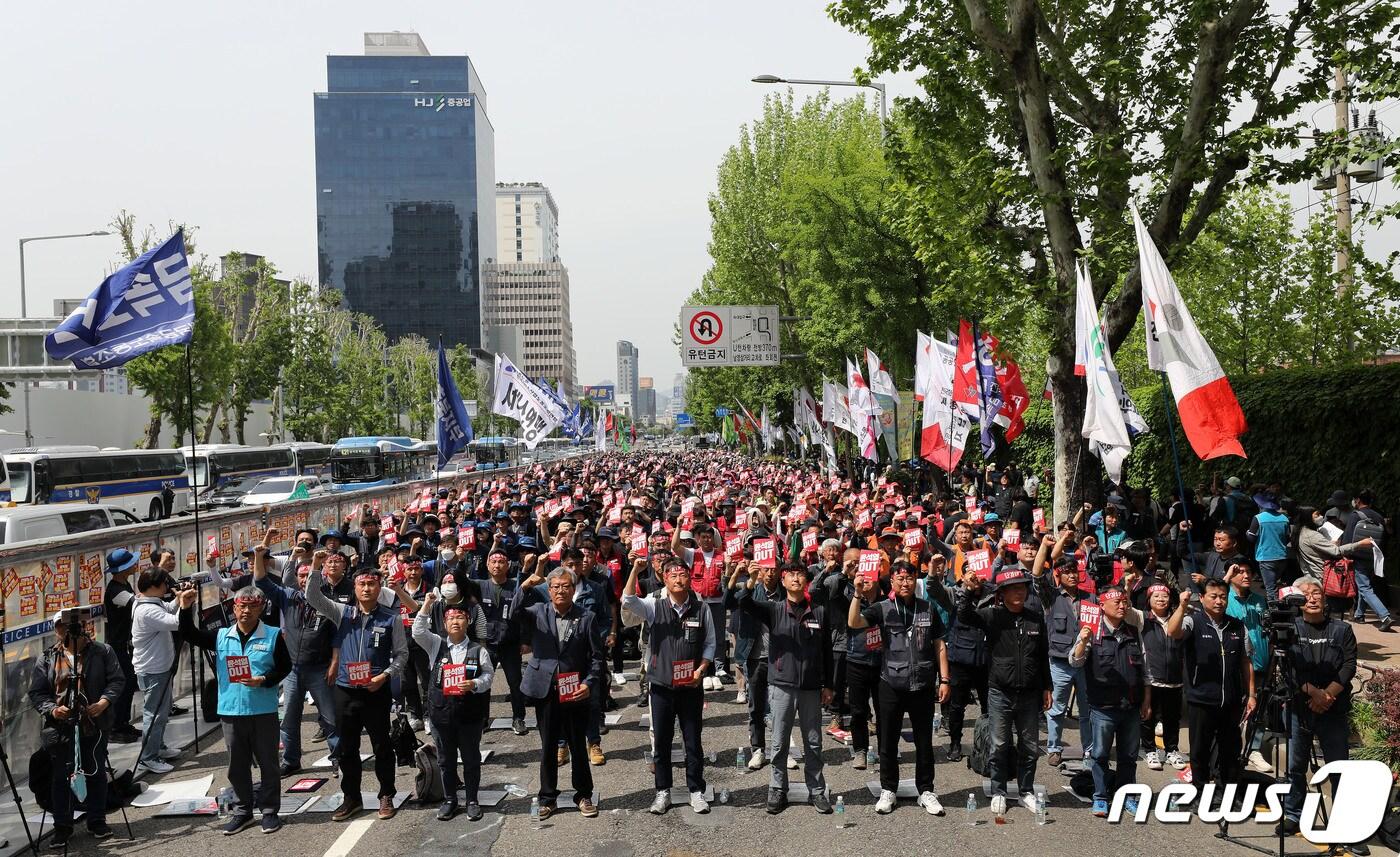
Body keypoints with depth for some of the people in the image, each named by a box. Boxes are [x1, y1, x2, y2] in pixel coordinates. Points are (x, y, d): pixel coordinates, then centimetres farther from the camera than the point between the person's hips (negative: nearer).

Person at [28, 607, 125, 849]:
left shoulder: (102, 652, 2)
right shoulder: (47, 659, 4)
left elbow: (116, 680, 0)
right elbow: (36, 692, 3)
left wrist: (105, 701, -17)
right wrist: (52, 709, -14)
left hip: (95, 723, 0)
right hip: (61, 727, 0)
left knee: (96, 772, 8)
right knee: (62, 776, 4)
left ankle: (97, 821, 22)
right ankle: (62, 827, 16)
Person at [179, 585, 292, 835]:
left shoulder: (273, 635, -3)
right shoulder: (221, 636, 6)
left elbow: (285, 667, -1)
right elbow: (190, 634, 2)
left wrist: (265, 680, -17)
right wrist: (187, 608, -11)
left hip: (263, 711, -3)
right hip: (231, 711, 3)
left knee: (268, 763, 5)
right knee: (237, 765, 11)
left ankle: (270, 811, 16)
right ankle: (242, 812, 23)